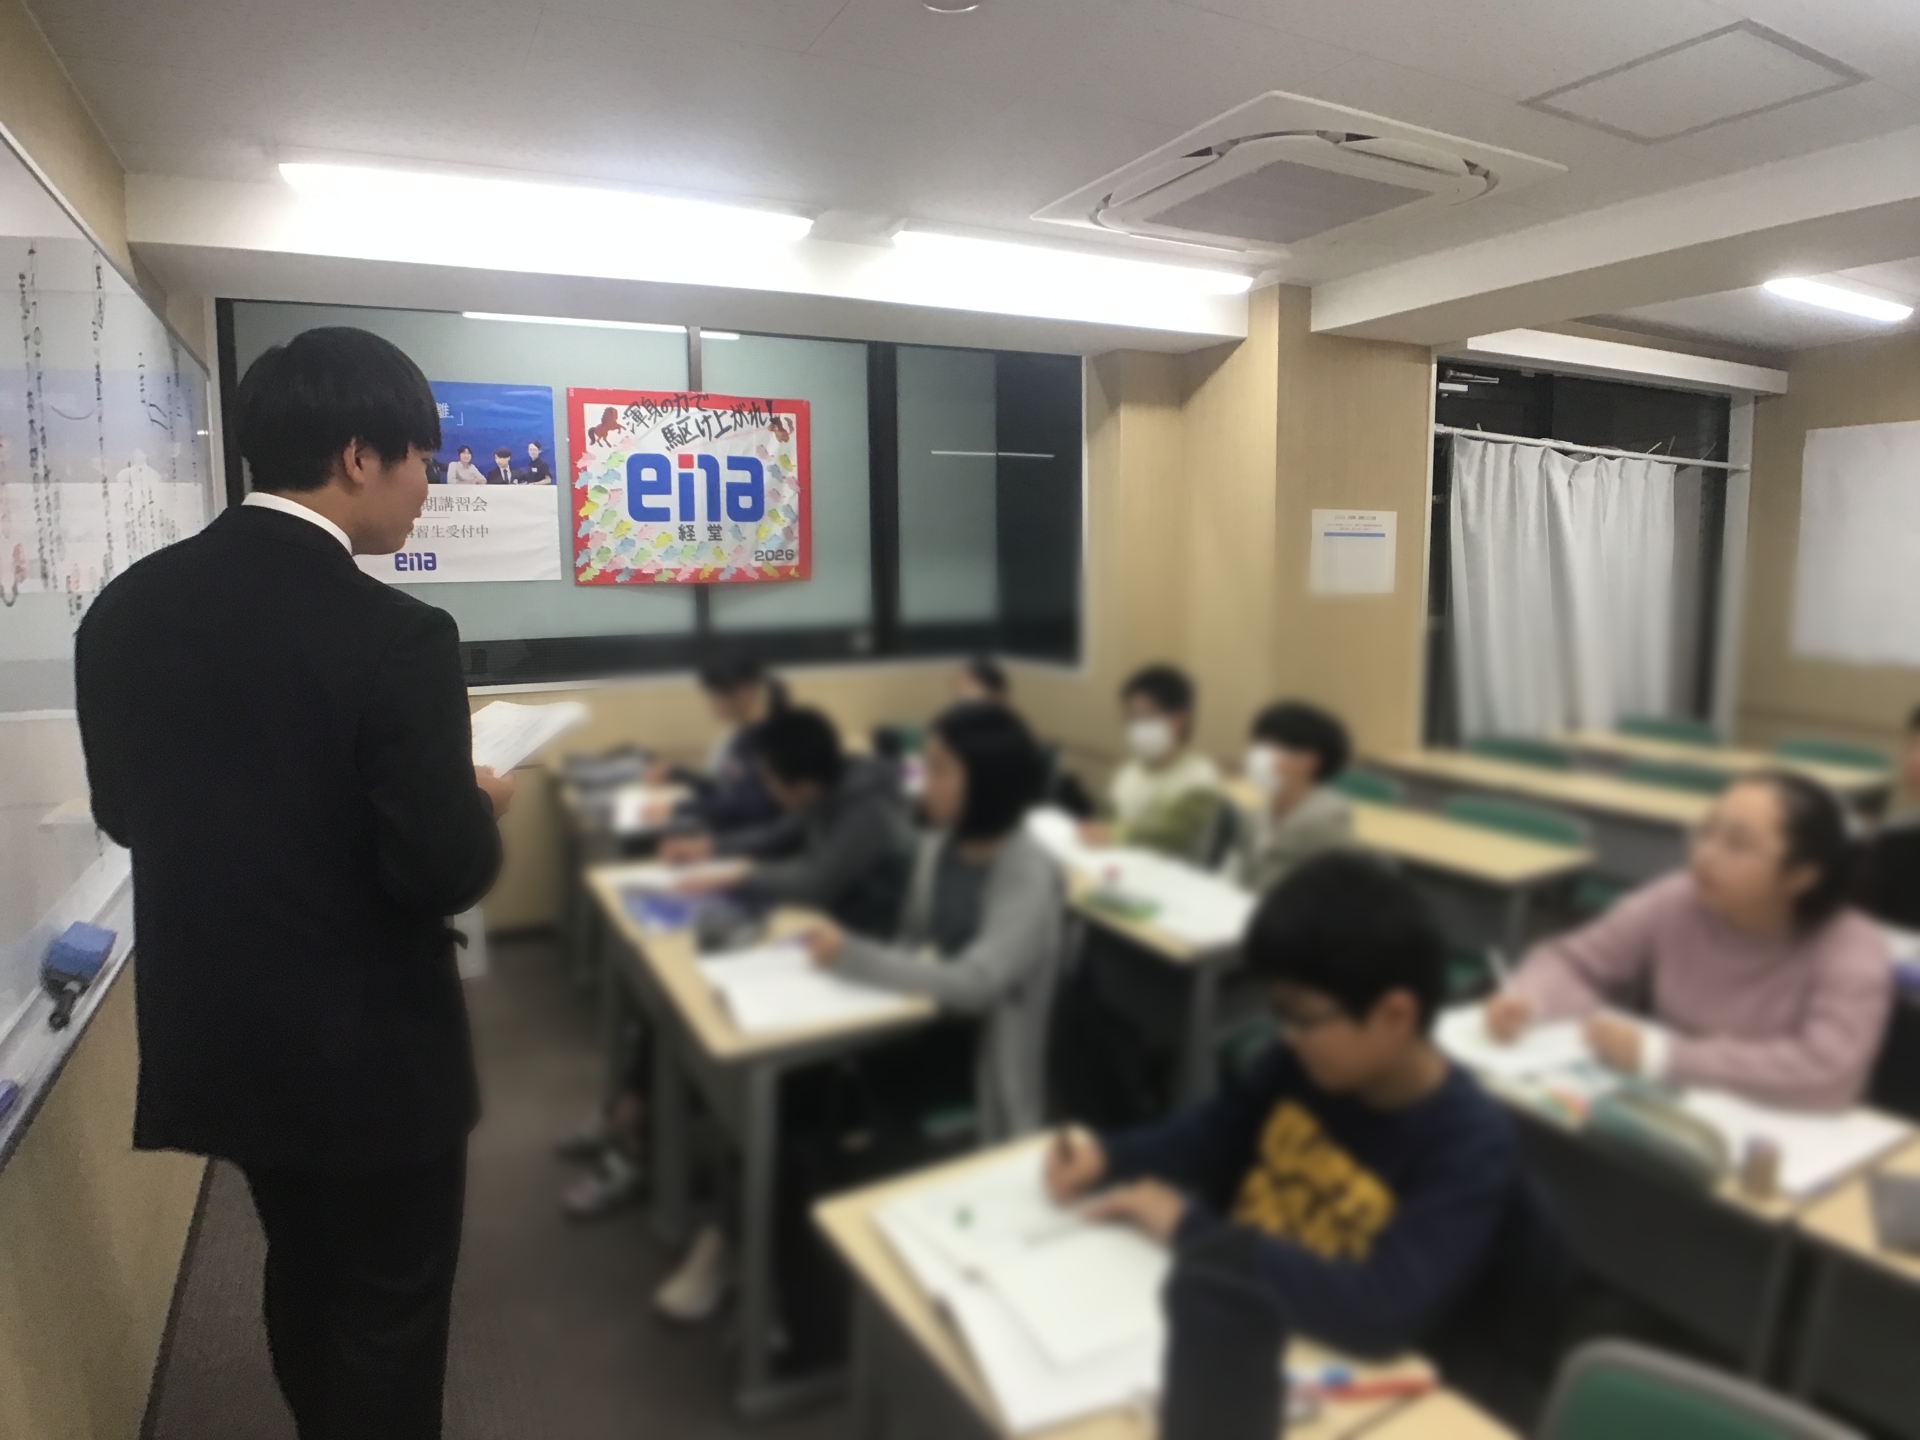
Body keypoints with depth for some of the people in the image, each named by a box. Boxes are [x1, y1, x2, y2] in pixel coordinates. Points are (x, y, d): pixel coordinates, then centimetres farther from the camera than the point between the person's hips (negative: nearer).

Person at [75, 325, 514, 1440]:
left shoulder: (126, 608, -3)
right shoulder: (394, 636, -25)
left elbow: (128, 811, 7)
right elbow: (444, 875, -22)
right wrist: (478, 806, -2)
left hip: (219, 1032, 7)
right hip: (372, 1049, -6)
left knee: (304, 1275, 29)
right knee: (390, 1310, 16)